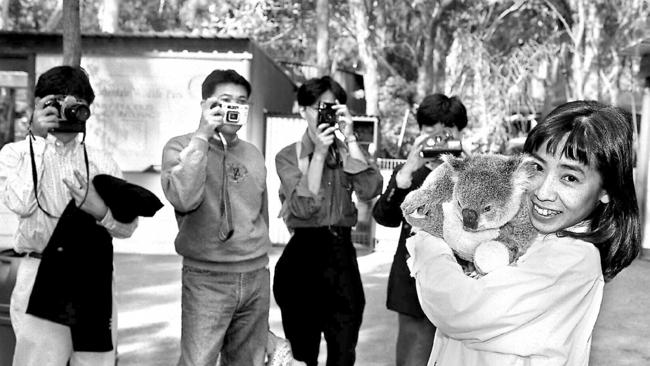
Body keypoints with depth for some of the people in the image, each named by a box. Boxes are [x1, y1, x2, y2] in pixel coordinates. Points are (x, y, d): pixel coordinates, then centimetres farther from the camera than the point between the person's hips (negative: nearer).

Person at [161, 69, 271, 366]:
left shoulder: (253, 154, 12)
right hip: (206, 279, -5)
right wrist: (202, 136, -20)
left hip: (256, 278, 5)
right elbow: (183, 199, -24)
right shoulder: (181, 147, -4)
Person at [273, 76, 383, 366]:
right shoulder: (288, 156, 1)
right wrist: (319, 152, -16)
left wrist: (350, 139, -13)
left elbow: (370, 190, -11)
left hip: (343, 254, 2)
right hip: (304, 256, -2)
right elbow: (303, 207, -14)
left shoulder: (347, 153, 8)